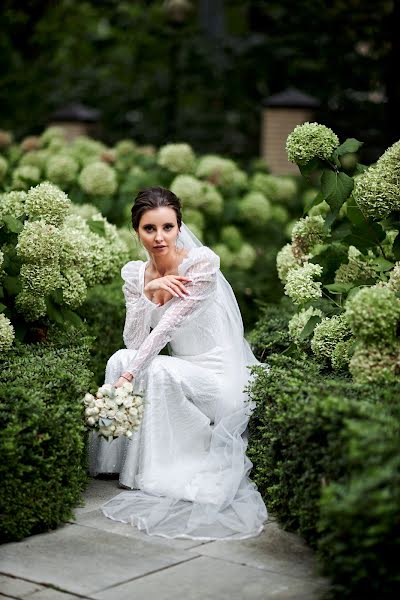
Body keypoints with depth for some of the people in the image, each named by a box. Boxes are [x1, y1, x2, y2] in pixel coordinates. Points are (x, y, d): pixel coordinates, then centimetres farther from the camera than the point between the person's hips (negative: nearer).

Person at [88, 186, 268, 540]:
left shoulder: (203, 262, -15)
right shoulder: (134, 273, 3)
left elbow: (167, 327, -22)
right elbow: (134, 341, -6)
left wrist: (128, 377, -28)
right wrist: (147, 291, -21)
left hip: (222, 377, -6)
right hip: (181, 370, 6)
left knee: (159, 372, -30)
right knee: (120, 359, -16)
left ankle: (159, 476, -17)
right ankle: (131, 465, -8)